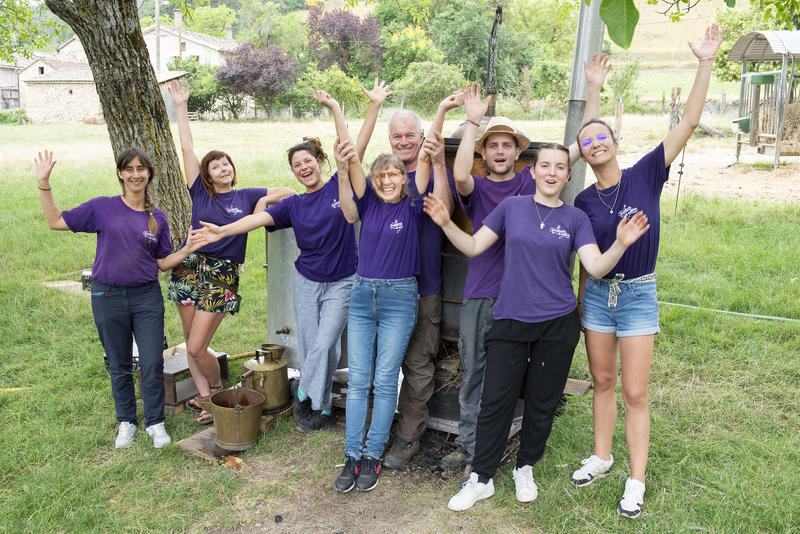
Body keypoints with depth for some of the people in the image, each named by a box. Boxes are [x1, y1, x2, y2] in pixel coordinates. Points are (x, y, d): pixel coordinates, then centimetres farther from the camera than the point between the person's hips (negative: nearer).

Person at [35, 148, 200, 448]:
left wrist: (187, 250, -8)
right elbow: (56, 221, 2)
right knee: (119, 367, 12)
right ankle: (126, 422, 29)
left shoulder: (157, 218, 4)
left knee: (153, 364, -1)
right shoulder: (103, 208, -1)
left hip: (147, 297, 1)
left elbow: (163, 263, 8)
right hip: (108, 297, 0)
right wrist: (43, 183, -4)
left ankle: (155, 423, 17)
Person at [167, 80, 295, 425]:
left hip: (223, 275, -2)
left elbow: (289, 192, 13)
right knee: (191, 344, 6)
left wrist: (264, 202, -4)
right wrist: (181, 107, 3)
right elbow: (187, 148, 3)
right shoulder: (199, 192, 6)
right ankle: (204, 397, 19)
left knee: (197, 347, -5)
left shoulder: (247, 196, 8)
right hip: (190, 267, 2)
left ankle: (216, 391, 19)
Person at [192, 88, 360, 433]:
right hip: (306, 281, 3)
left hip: (341, 283, -3)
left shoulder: (339, 186, -3)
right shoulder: (294, 205, 4)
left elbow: (350, 152, -15)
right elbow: (259, 218, -8)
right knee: (310, 346, 5)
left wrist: (334, 108, -14)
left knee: (325, 344, -9)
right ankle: (322, 408, 22)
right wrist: (223, 231, -22)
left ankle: (303, 391, 16)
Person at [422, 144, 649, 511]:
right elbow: (473, 247, 3)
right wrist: (445, 223, -12)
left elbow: (597, 268, -6)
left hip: (557, 324, 1)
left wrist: (621, 243, -23)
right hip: (510, 320, 0)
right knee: (495, 401, 3)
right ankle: (481, 479, 19)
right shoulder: (511, 207, 3)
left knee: (542, 403, 12)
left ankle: (525, 468, 35)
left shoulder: (575, 219, 3)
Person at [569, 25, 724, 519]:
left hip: (639, 296, -3)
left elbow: (689, 123, -12)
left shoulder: (646, 176, -6)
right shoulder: (583, 201, 1)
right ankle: (602, 458, 33)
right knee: (603, 382, 14)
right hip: (598, 293, 3)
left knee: (635, 393, 1)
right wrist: (581, 300, 11)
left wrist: (706, 64, -16)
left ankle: (636, 482, 15)